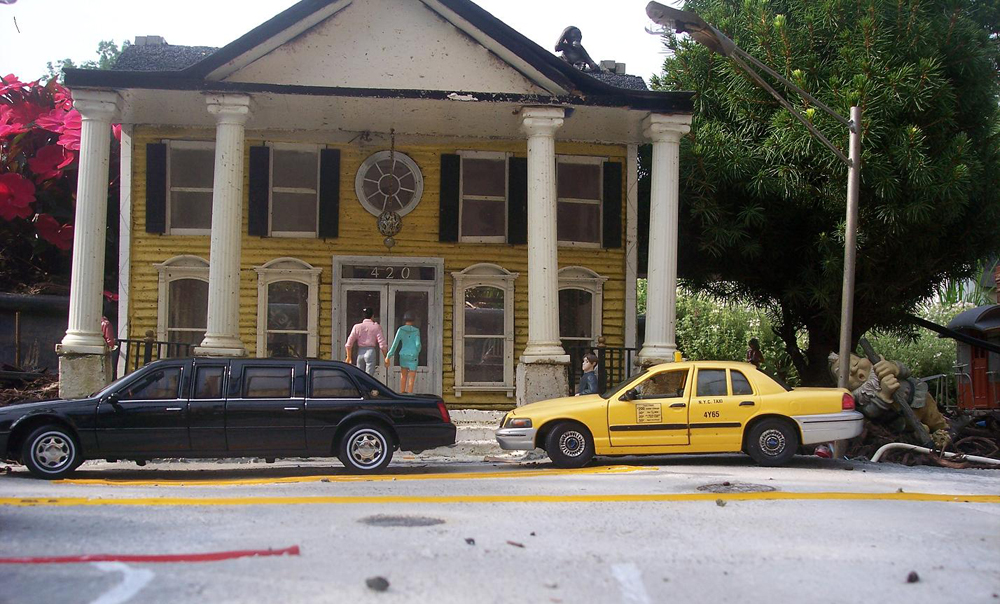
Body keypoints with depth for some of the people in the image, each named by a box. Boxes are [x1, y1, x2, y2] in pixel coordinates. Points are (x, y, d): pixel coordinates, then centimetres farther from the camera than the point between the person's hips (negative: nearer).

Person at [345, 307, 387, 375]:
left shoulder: (357, 327, 5)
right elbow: (382, 344, -6)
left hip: (360, 352, 3)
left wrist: (349, 357, 12)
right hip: (370, 352, -3)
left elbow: (349, 343, 4)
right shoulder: (376, 327, -1)